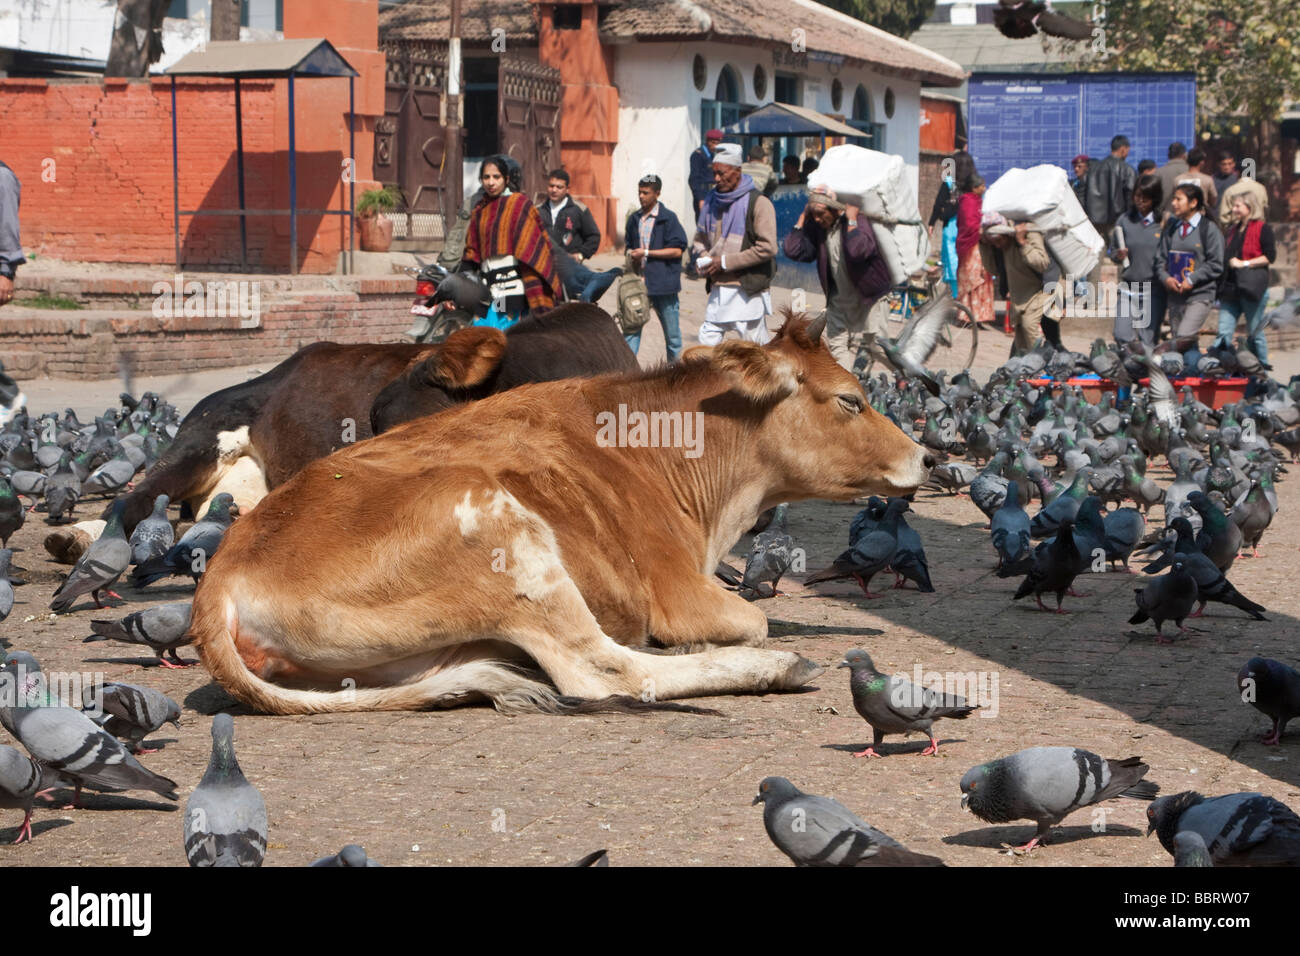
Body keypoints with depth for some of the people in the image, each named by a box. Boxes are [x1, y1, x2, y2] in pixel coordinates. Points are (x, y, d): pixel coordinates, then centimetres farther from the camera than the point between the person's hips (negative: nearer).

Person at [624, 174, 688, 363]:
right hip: (639, 281, 4)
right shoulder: (634, 219, 12)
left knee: (671, 329, 5)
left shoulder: (668, 218, -6)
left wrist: (646, 252, -14)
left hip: (662, 282, -4)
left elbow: (677, 250, -11)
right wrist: (631, 256, 3)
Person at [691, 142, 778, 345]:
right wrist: (703, 257, 3)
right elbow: (700, 239, 28)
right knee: (708, 339, 0)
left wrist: (725, 262, -15)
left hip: (748, 288, -6)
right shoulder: (712, 201, 14)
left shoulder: (758, 203, -8)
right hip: (719, 288, 6)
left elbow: (767, 248, -15)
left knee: (756, 343, -2)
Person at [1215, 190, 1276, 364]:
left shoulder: (1263, 229, -3)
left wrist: (1244, 263, -14)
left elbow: (1270, 256, -11)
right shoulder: (1233, 231, 19)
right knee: (1223, 334, -1)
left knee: (1255, 334, 2)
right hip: (1230, 288, 7)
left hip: (1252, 288, -7)